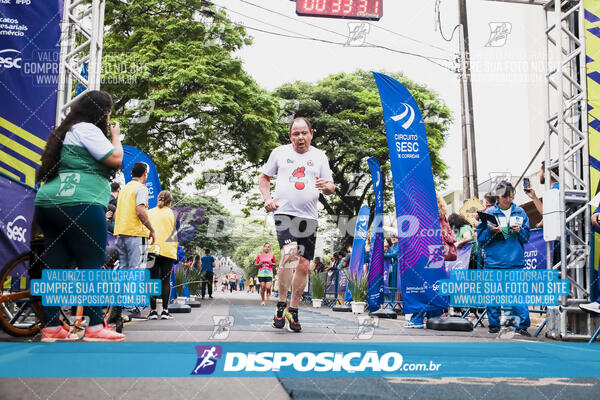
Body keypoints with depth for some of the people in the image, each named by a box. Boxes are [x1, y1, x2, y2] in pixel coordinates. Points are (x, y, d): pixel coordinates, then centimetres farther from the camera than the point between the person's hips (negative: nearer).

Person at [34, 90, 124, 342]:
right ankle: (95, 327, -7)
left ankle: (51, 328, 7)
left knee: (56, 267, 6)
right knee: (92, 265, -7)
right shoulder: (87, 129, -3)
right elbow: (115, 159, -8)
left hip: (47, 204, 10)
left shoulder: (66, 131, 26)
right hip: (80, 205, -10)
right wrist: (116, 137, 7)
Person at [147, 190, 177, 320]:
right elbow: (173, 233, 3)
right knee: (165, 280, 1)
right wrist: (175, 251, 9)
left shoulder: (149, 213, 13)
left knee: (152, 280, 3)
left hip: (151, 249, 2)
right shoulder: (170, 213, 6)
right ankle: (165, 310, -2)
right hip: (167, 250, -2)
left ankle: (153, 311, -1)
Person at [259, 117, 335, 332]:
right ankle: (281, 304, -13)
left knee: (304, 266, 3)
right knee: (289, 252, -26)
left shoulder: (319, 156, 11)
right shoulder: (279, 152, 8)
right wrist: (267, 198, 1)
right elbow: (264, 177, 18)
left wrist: (327, 186, -11)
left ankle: (293, 311, 19)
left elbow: (331, 186, 13)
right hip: (284, 213, -3)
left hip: (308, 217, 3)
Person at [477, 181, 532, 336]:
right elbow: (480, 239, 5)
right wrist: (491, 231, -13)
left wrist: (519, 231, -7)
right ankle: (494, 324, 14)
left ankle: (522, 325, 1)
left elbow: (526, 237, 14)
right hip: (494, 261, -1)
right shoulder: (489, 213, 5)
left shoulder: (520, 213, 11)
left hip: (515, 261, 1)